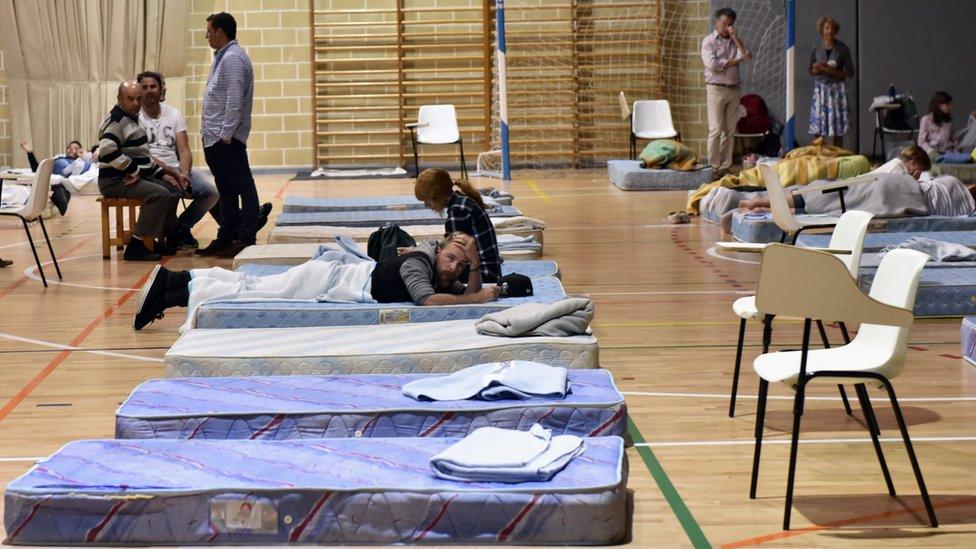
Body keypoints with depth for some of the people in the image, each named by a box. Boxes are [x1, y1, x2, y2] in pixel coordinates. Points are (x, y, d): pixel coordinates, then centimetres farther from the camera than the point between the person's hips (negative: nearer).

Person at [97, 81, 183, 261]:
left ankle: (161, 242, 13)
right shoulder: (116, 121, -13)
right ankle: (135, 247, -25)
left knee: (173, 188, 11)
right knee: (159, 194, -26)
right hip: (115, 180, -10)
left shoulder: (133, 119, 19)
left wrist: (162, 173, 15)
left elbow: (143, 157, 26)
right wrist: (134, 170, -20)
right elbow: (108, 151, -28)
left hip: (136, 176, 10)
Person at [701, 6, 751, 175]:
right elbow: (712, 64, -14)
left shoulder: (734, 42, 16)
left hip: (733, 90, 5)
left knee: (730, 131, 3)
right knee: (716, 130, -9)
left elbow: (747, 56, -1)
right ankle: (713, 166, -7)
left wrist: (735, 38, -5)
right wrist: (734, 62, -6)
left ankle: (725, 167, 6)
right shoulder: (709, 41, 0)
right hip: (716, 89, -5)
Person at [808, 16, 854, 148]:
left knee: (838, 131, -3)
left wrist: (831, 71, -12)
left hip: (836, 90, -2)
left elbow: (850, 72, 0)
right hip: (820, 89, 2)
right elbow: (811, 71, 17)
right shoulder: (816, 49, 6)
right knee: (817, 130, -4)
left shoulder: (842, 49, -1)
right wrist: (817, 69, -6)